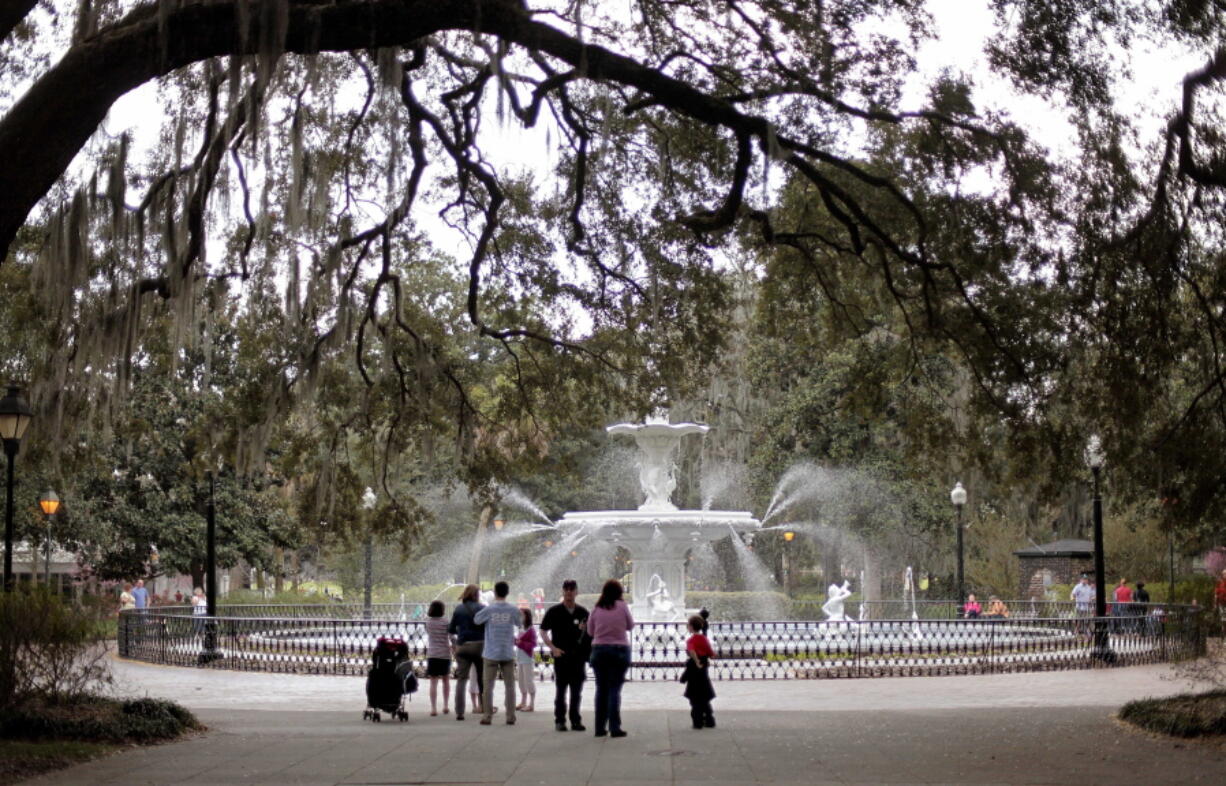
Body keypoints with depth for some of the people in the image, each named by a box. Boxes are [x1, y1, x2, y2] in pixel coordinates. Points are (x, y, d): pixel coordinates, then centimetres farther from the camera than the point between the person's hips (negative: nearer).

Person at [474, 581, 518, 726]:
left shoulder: (489, 609, -8)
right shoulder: (513, 610, -4)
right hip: (508, 654, 1)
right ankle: (510, 717, 5)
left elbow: (476, 620, 5)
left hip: (491, 654, -1)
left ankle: (487, 716, 3)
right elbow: (520, 623, 9)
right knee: (510, 685, 7)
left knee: (488, 686, 5)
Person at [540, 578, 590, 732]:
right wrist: (553, 648, -9)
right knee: (560, 690, 2)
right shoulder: (554, 611, 1)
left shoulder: (582, 612, 9)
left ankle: (576, 720, 13)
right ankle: (560, 721, 7)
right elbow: (543, 631, 3)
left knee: (576, 691, 6)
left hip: (578, 656, 2)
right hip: (561, 656, -2)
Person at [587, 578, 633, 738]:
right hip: (619, 650, -2)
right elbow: (630, 626, 5)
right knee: (615, 689, 0)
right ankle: (614, 727, -4)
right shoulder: (622, 607, -7)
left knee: (601, 689, 11)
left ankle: (600, 727, 12)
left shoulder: (596, 609, 0)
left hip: (599, 650, 2)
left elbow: (590, 631, 6)